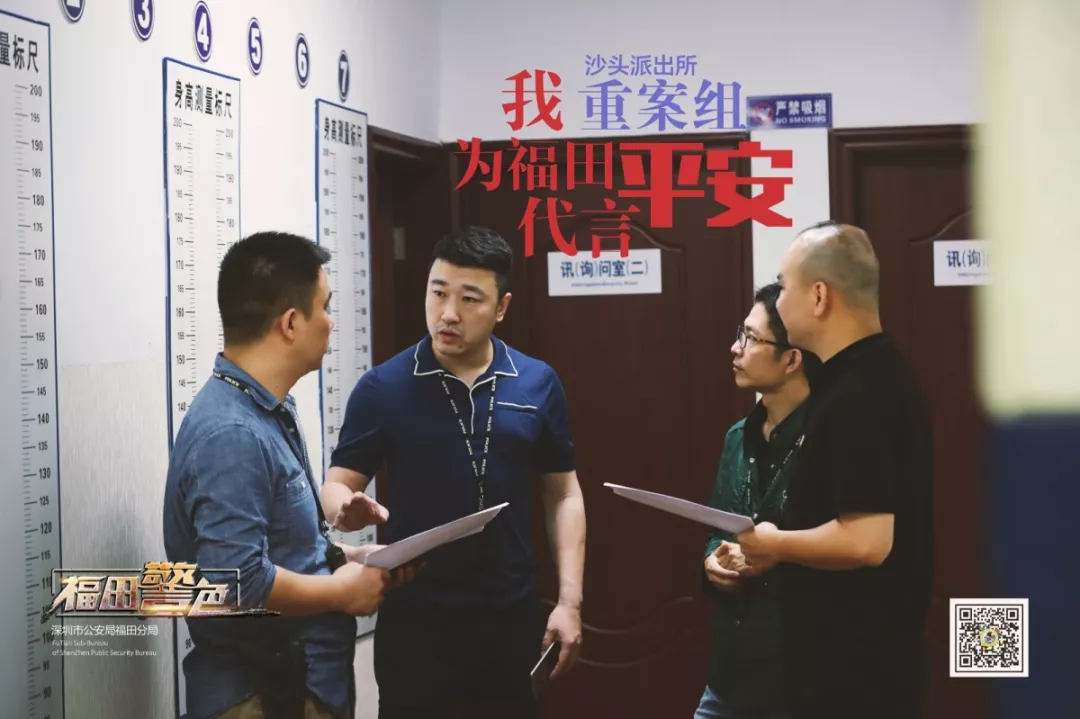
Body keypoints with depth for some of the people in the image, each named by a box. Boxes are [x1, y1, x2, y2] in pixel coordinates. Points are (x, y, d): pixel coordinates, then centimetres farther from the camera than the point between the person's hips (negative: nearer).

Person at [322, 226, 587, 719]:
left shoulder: (538, 384, 2)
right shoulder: (383, 387, -4)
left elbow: (563, 495, 7)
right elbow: (337, 486, -3)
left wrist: (569, 600, 1)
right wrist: (349, 507, -27)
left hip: (511, 616, 2)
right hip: (415, 618, -2)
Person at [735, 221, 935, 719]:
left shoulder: (855, 397, -22)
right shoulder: (878, 373, 10)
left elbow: (866, 540, -28)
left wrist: (773, 544, -14)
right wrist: (784, 544, 13)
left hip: (852, 666, -10)